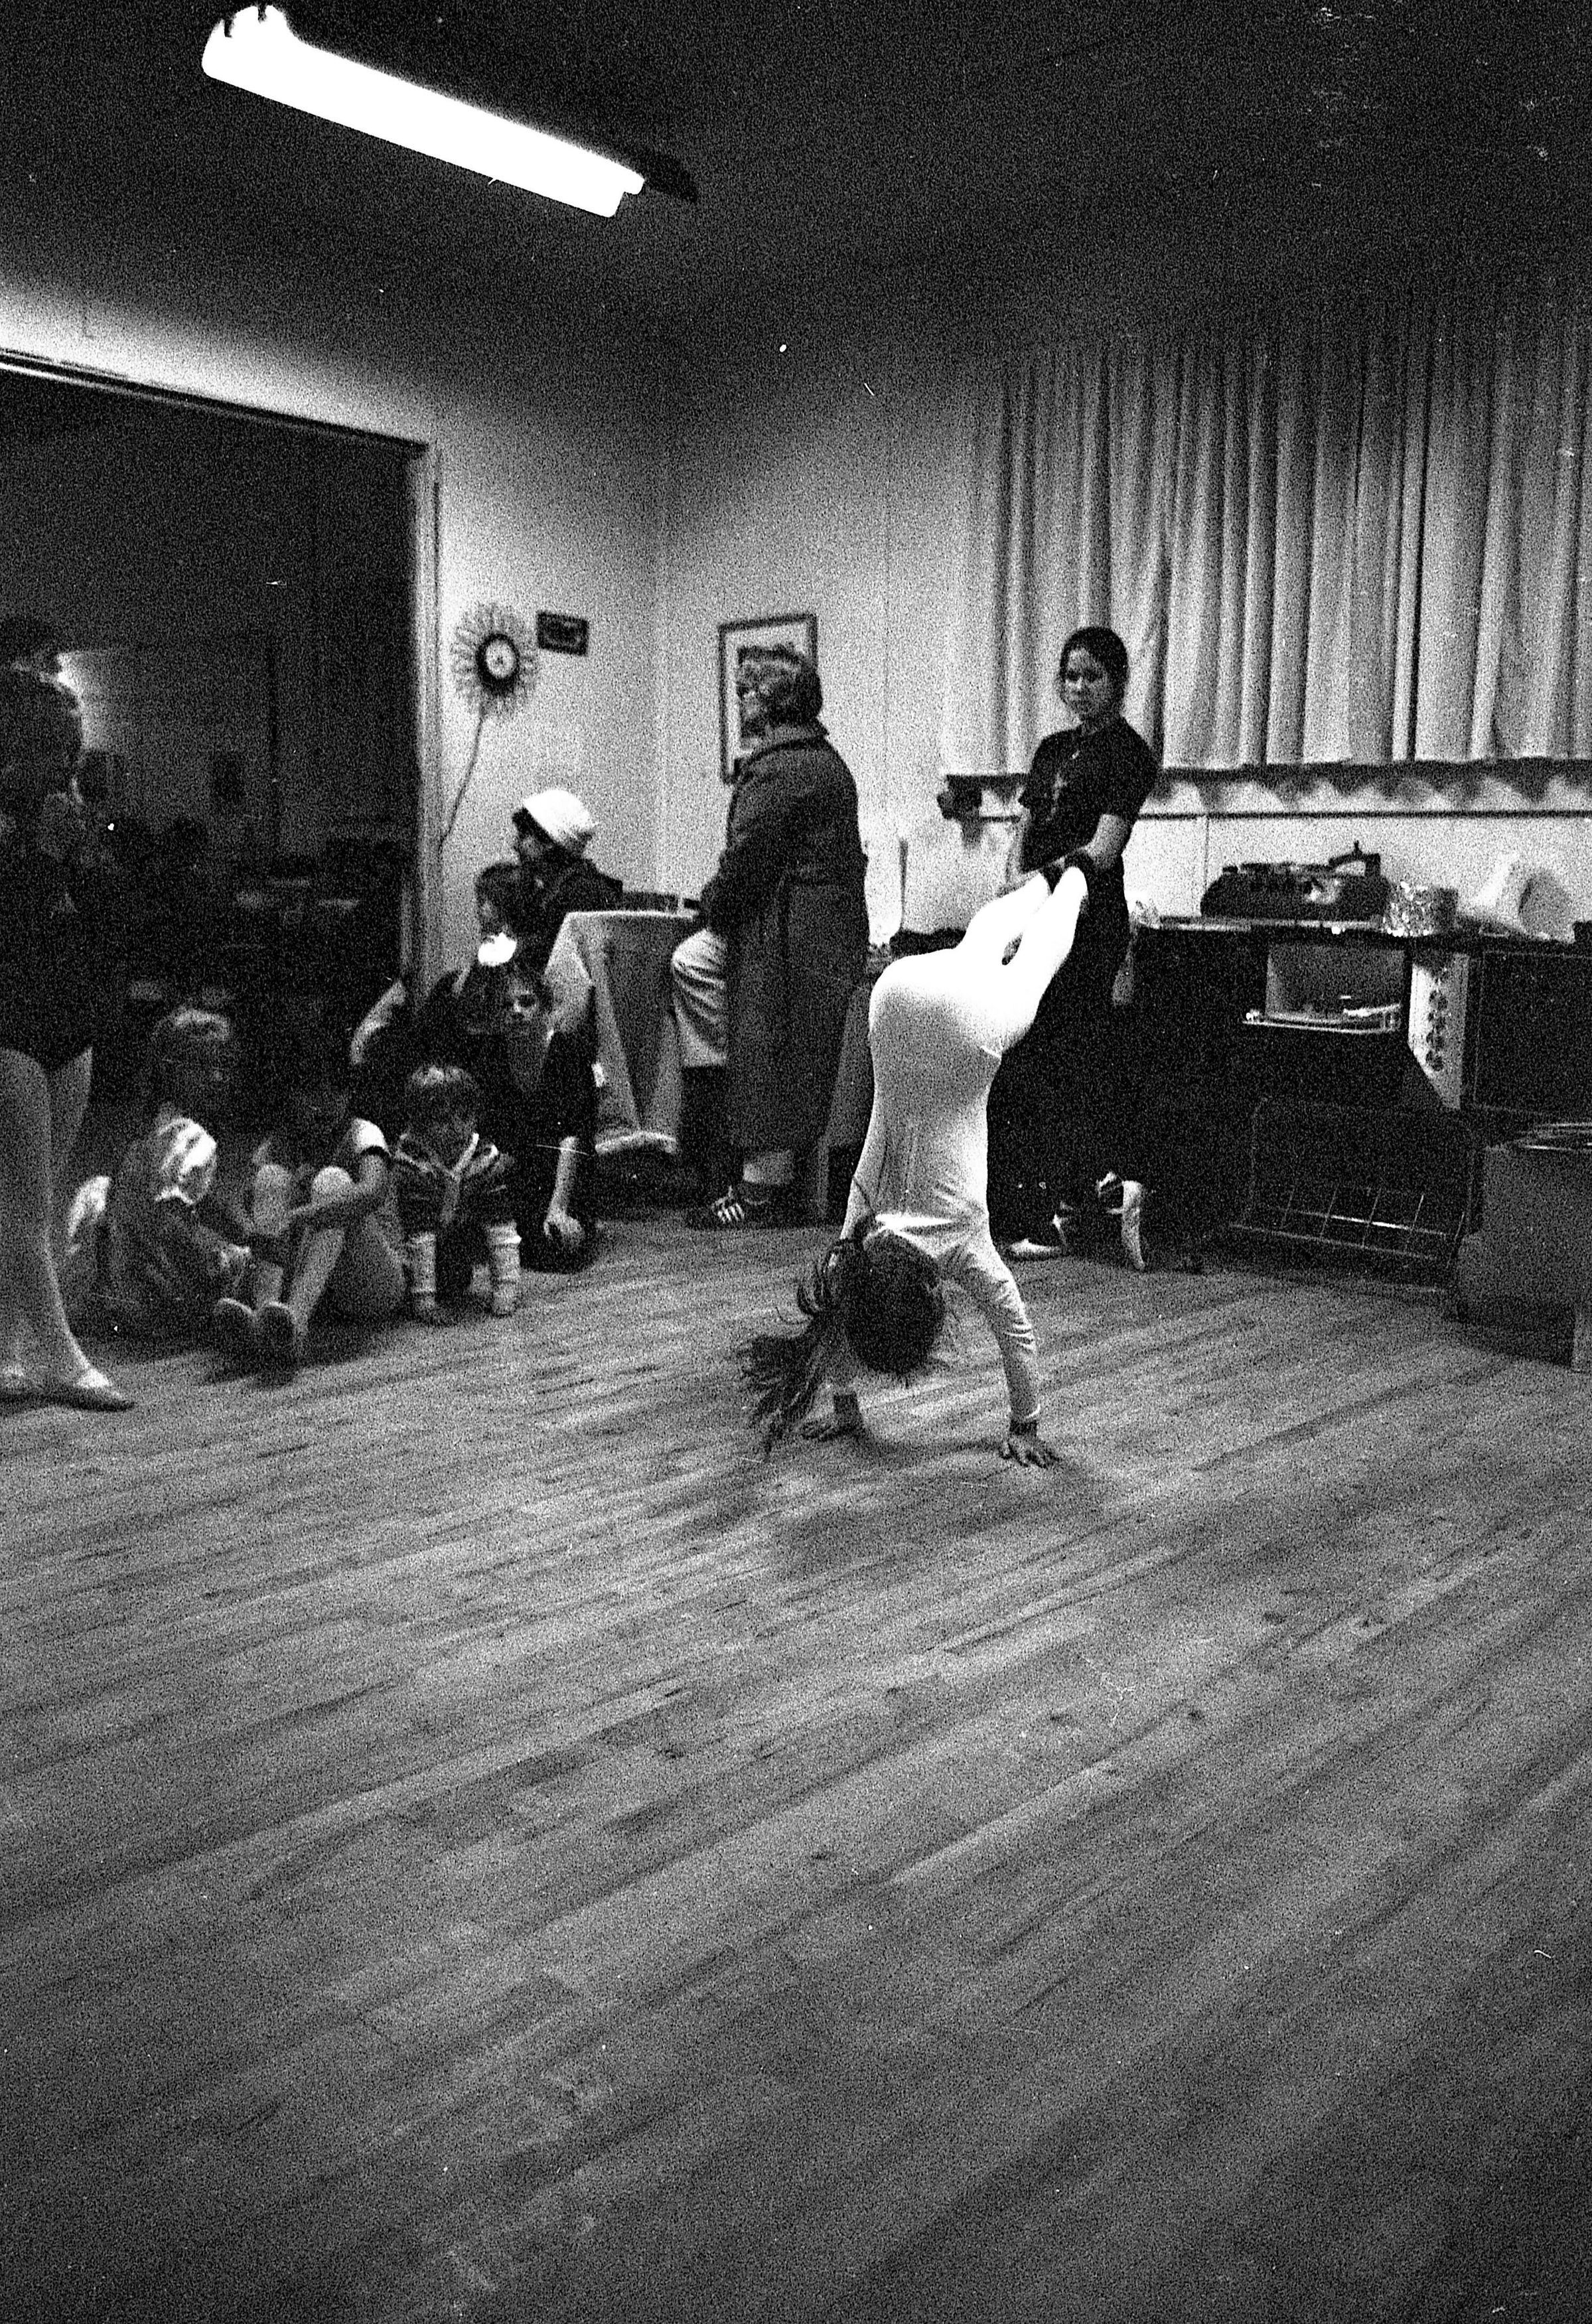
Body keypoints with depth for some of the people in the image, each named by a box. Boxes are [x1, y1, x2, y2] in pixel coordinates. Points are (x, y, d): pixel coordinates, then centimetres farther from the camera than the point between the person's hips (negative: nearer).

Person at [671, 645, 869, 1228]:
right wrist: (722, 903, 14)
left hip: (790, 935, -10)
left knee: (771, 1063, -2)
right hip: (831, 923, 10)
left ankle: (764, 1192, 8)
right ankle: (720, 1089, 19)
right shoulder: (824, 758, 17)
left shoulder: (778, 770, -17)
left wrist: (713, 904, 1)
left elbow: (746, 862, -20)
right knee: (691, 962, 19)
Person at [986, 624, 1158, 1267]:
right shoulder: (1053, 748, 18)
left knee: (1069, 1057, -8)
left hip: (1088, 920, -8)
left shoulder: (1127, 752, -4)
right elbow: (1023, 833, 13)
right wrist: (1018, 882, -8)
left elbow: (1103, 847, -15)